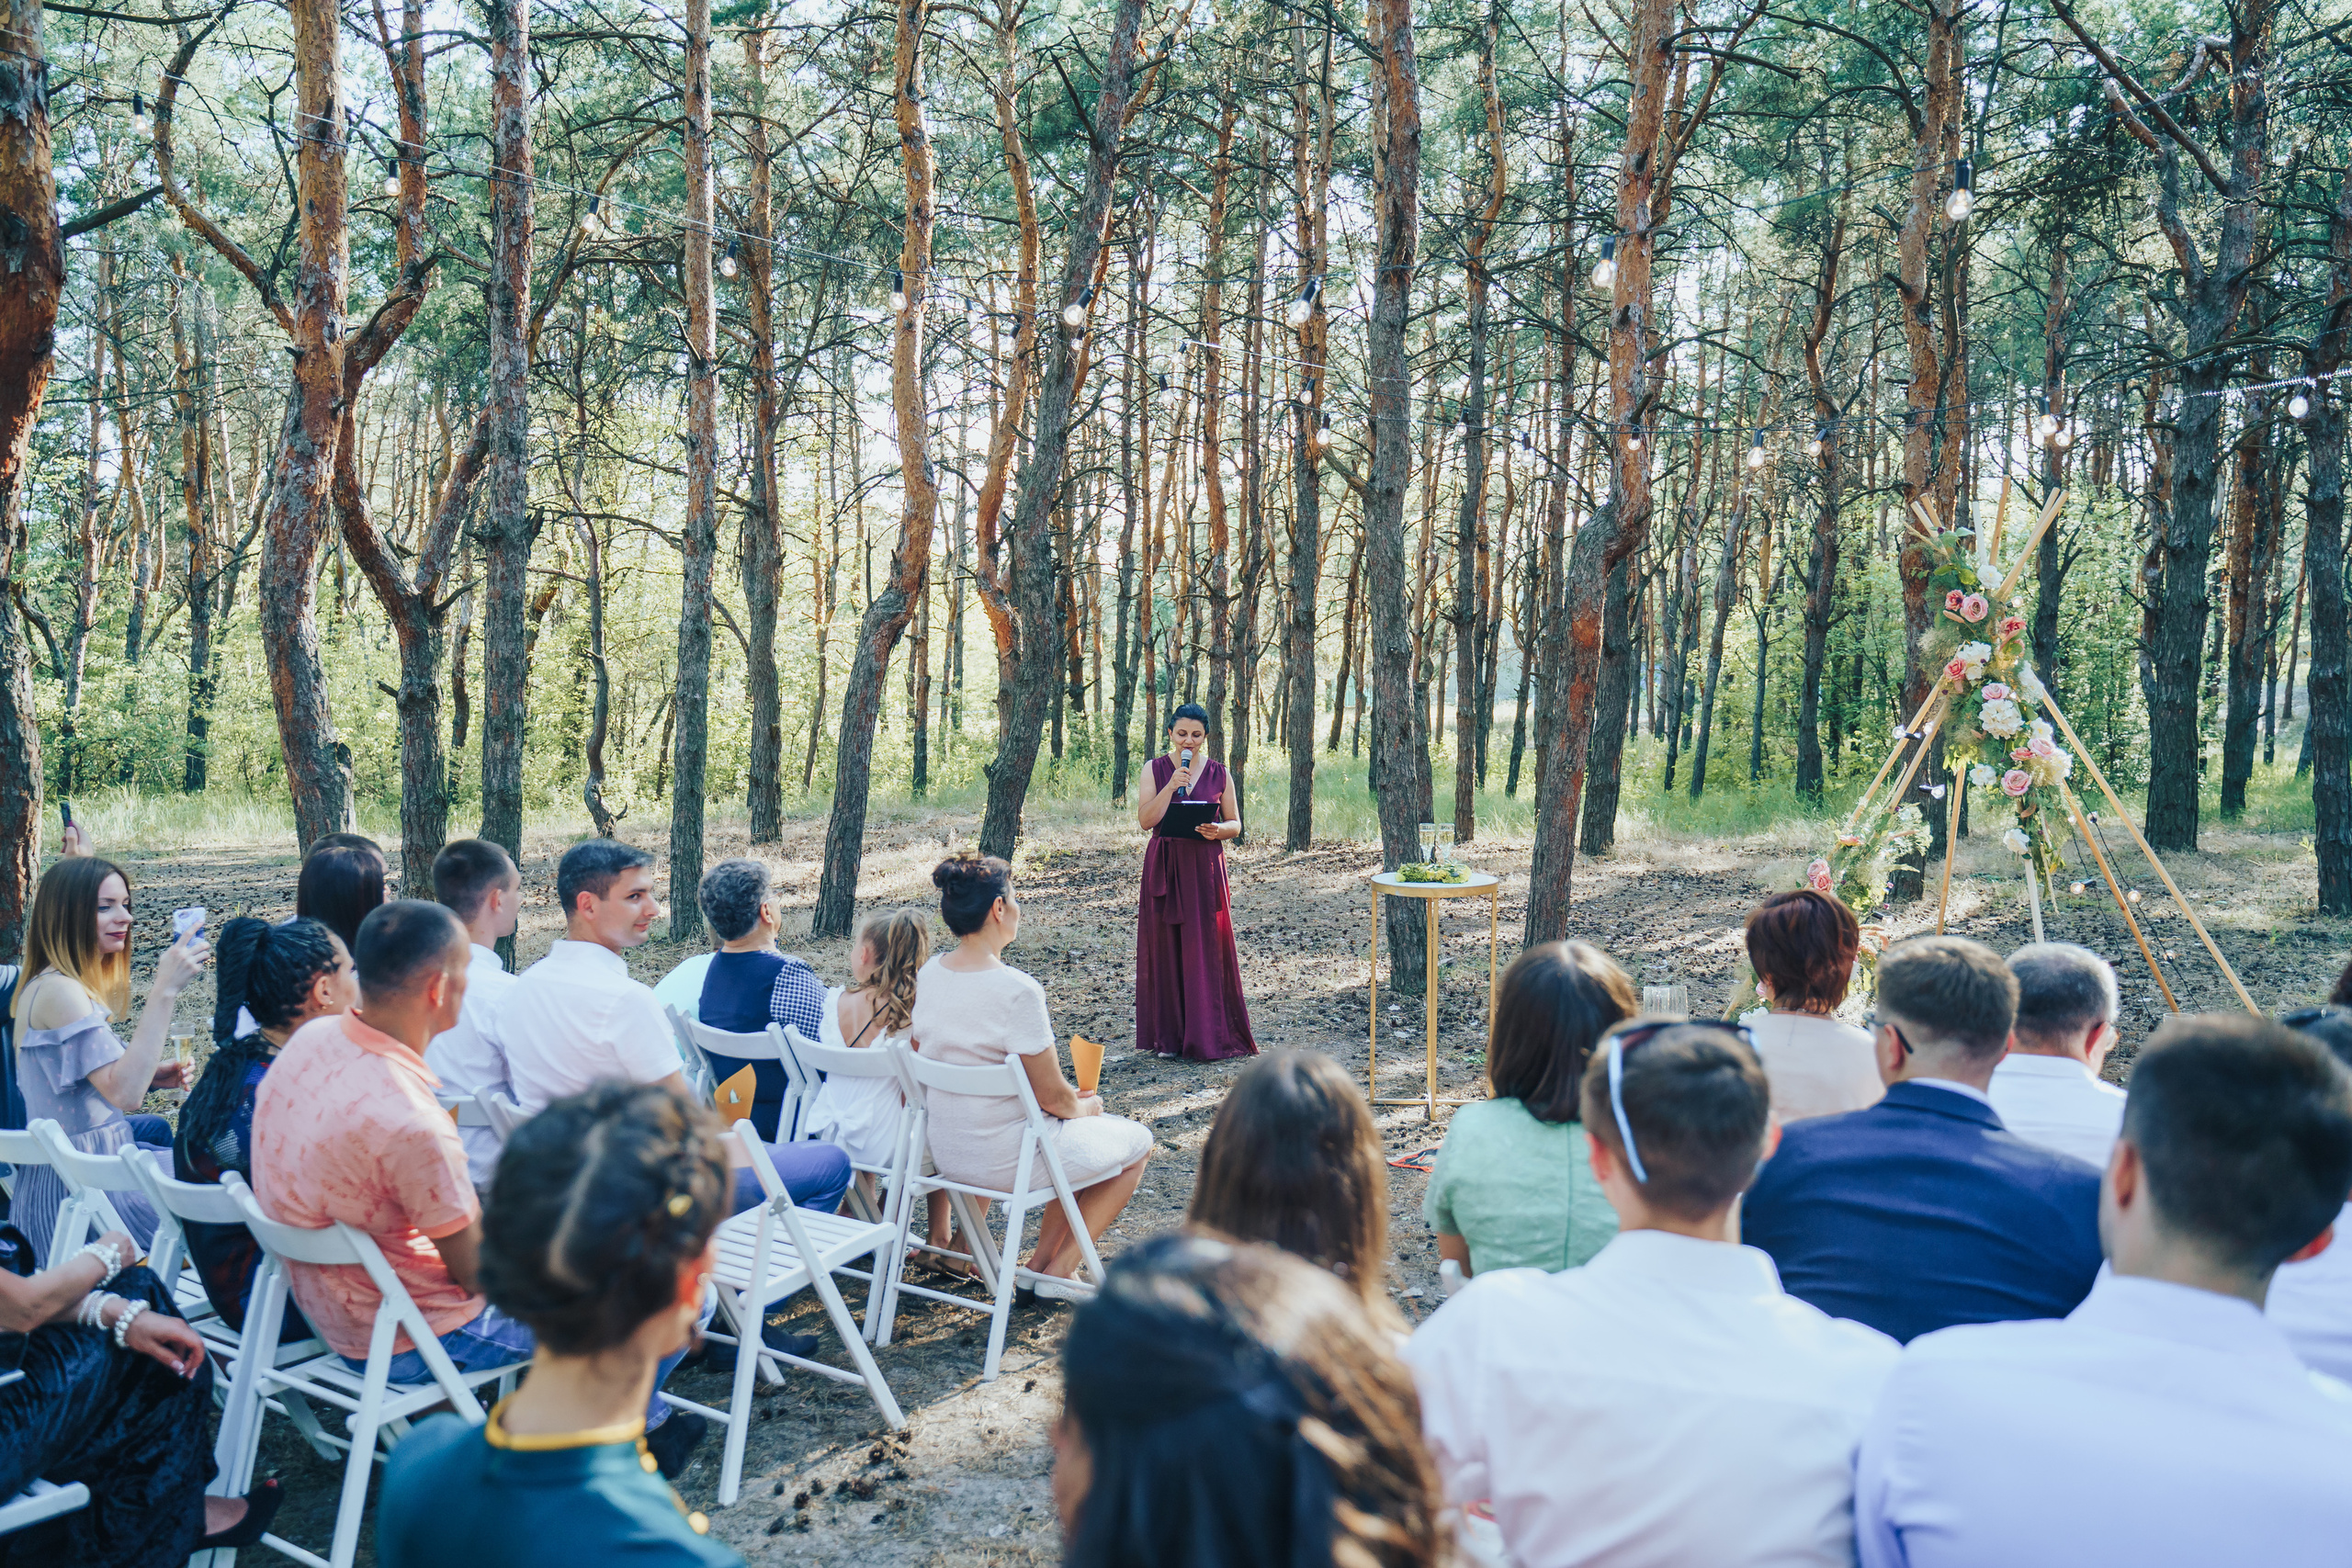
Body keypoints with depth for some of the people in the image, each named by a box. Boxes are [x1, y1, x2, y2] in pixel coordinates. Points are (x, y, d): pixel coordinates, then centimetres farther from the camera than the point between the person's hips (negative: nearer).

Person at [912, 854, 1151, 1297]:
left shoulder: (927, 975, -4)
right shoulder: (1016, 990, -26)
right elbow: (1053, 1097, -20)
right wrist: (1086, 1105, 4)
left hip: (943, 1152, 7)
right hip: (1005, 1161, -7)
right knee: (1136, 1140, 15)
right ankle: (1057, 1268, 12)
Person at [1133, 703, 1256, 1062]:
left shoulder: (1219, 773, 6)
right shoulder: (1156, 769, 4)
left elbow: (1235, 824, 9)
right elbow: (1145, 820, -5)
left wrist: (1219, 830, -13)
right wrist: (1171, 786, -16)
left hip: (1206, 867, 0)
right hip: (1165, 867, 0)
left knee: (1207, 951, -2)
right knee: (1166, 950, 2)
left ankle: (1208, 1037, 6)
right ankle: (1169, 1036, 11)